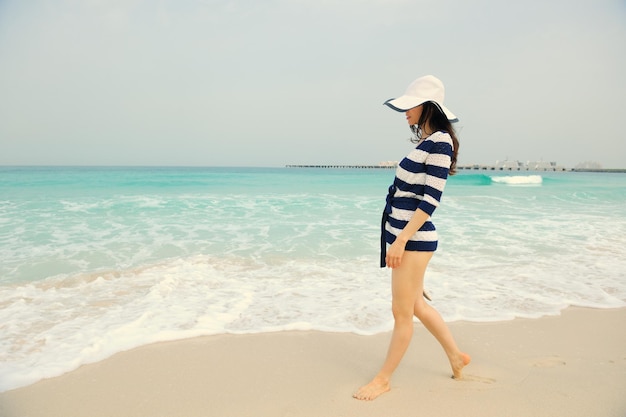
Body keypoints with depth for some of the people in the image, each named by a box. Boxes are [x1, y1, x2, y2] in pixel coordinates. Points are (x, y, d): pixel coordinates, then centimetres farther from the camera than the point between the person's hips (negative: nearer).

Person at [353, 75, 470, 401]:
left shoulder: (440, 142, -13)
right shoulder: (425, 141, 14)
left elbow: (431, 199, -19)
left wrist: (402, 240, -21)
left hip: (413, 238, -10)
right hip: (402, 234, 10)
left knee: (401, 312, 4)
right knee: (416, 305, 20)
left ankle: (383, 379, 19)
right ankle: (455, 355, 38)